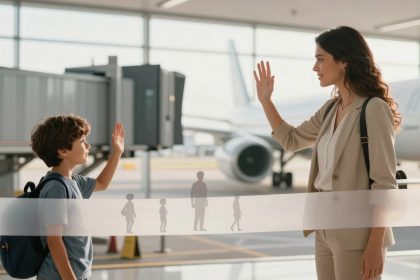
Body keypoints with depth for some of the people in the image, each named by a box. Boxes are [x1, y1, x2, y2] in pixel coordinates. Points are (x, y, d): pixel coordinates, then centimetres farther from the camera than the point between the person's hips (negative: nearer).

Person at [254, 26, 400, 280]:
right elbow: (291, 140, 24)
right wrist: (266, 101, 16)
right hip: (326, 229, 8)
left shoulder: (374, 109, -13)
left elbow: (385, 183, -16)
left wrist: (376, 245, -19)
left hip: (356, 233, -7)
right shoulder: (331, 109, 9)